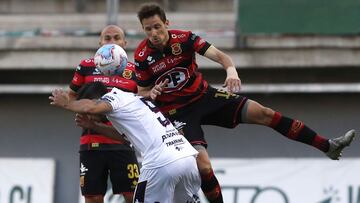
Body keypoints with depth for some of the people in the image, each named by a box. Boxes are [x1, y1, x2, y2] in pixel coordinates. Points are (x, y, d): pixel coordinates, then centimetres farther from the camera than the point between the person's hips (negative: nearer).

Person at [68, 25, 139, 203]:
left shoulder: (133, 71, 7)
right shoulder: (86, 66, 6)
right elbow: (71, 96, 18)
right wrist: (82, 112, -1)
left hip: (122, 143, 0)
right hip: (91, 143, 0)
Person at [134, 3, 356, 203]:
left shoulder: (184, 38, -14)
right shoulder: (142, 57, -15)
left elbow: (219, 55, -21)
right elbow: (142, 92, -1)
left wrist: (231, 70, -43)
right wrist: (151, 94, -26)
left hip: (204, 96, 2)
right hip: (178, 113, -2)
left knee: (264, 113, -7)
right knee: (203, 166, -24)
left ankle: (328, 146, -3)